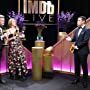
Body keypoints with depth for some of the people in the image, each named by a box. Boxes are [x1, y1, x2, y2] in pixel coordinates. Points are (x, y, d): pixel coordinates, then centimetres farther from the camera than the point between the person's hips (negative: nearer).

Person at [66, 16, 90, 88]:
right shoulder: (77, 30, 14)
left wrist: (77, 46, -17)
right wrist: (71, 39, -6)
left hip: (83, 51, -7)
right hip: (76, 51, 7)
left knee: (84, 66, 3)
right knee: (77, 65, 13)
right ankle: (77, 78, 27)